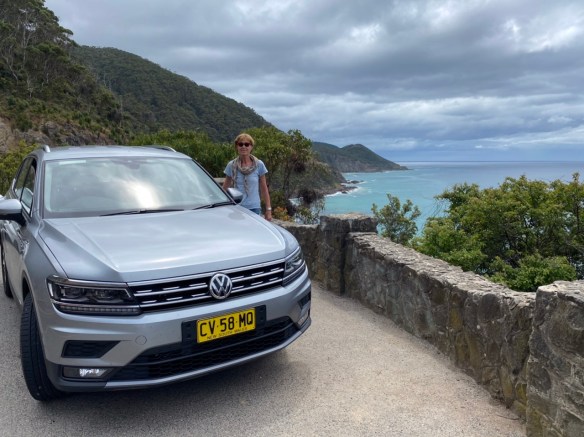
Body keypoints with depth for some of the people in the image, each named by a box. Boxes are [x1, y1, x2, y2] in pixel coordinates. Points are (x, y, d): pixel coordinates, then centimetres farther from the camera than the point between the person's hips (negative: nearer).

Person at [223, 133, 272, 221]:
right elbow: (224, 189, 9)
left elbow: (264, 189, 5)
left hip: (254, 209, -1)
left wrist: (268, 210, 3)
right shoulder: (231, 165, 2)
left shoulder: (259, 165, 0)